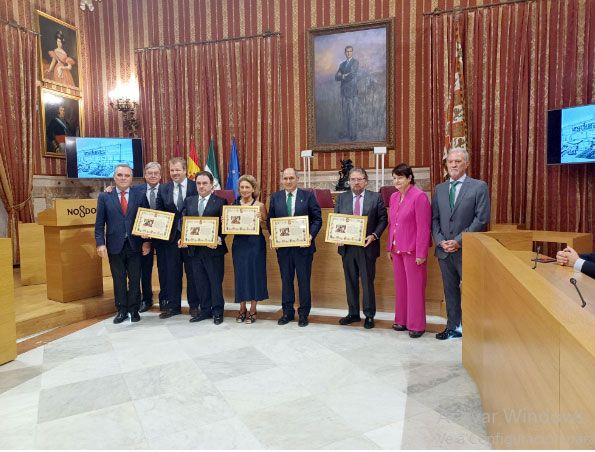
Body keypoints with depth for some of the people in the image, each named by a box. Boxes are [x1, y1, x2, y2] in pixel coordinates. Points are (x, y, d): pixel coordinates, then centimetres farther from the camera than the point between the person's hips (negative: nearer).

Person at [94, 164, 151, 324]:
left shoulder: (140, 196, 4)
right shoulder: (104, 197, 4)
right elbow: (99, 223, 1)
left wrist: (147, 241, -6)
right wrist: (100, 243, -9)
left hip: (135, 245, 0)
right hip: (115, 246, 0)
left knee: (135, 279, 7)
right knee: (118, 280, 9)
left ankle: (134, 310, 21)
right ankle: (121, 310, 21)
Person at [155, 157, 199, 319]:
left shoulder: (196, 187, -4)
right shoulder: (163, 188, 6)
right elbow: (158, 212, 8)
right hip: (171, 237, 3)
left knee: (192, 272, 7)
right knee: (172, 273, 10)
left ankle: (194, 305, 19)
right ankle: (173, 306, 22)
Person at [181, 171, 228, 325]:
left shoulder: (220, 202, -3)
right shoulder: (189, 201, 11)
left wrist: (218, 240, -21)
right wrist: (182, 238, -5)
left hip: (213, 248, -5)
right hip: (195, 248, 5)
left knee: (215, 281, 5)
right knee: (200, 282, 12)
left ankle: (217, 311, 17)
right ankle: (205, 310, 24)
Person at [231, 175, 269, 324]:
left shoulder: (259, 205, -3)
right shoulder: (234, 204, 7)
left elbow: (266, 226, -1)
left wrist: (260, 220, -20)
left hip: (255, 243, -3)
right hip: (239, 243, 3)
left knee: (254, 274, 3)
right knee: (240, 274, 7)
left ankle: (253, 310, 16)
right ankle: (242, 309, 21)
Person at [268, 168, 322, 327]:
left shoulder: (308, 196, -1)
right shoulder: (275, 197, 7)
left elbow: (317, 219, -1)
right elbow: (271, 219, 10)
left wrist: (311, 235, -15)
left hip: (303, 245, -2)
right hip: (283, 245, 3)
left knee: (304, 280, 6)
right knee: (286, 279, 11)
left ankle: (304, 313, 19)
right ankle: (287, 312, 24)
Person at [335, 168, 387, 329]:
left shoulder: (376, 197, 0)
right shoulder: (341, 198, 7)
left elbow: (382, 219, -1)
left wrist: (374, 235, -15)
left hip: (367, 246, -3)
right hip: (347, 246, 3)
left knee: (367, 282, 5)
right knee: (350, 282, 12)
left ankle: (369, 315, 19)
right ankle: (353, 313, 26)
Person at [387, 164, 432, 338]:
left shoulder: (419, 196, -12)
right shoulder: (394, 197, 10)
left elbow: (423, 227, -15)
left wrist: (421, 253, -16)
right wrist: (390, 248, 15)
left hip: (412, 250, -7)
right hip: (397, 250, 7)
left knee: (415, 288, 2)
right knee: (400, 286, 14)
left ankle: (417, 325, 15)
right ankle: (401, 320, 27)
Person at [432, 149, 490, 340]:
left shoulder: (479, 187, -3)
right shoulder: (439, 189, 11)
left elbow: (482, 219, -10)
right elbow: (434, 219, 10)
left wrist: (459, 241, -15)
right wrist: (440, 241, -6)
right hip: (444, 250, 5)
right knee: (450, 290, 12)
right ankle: (453, 327, 23)